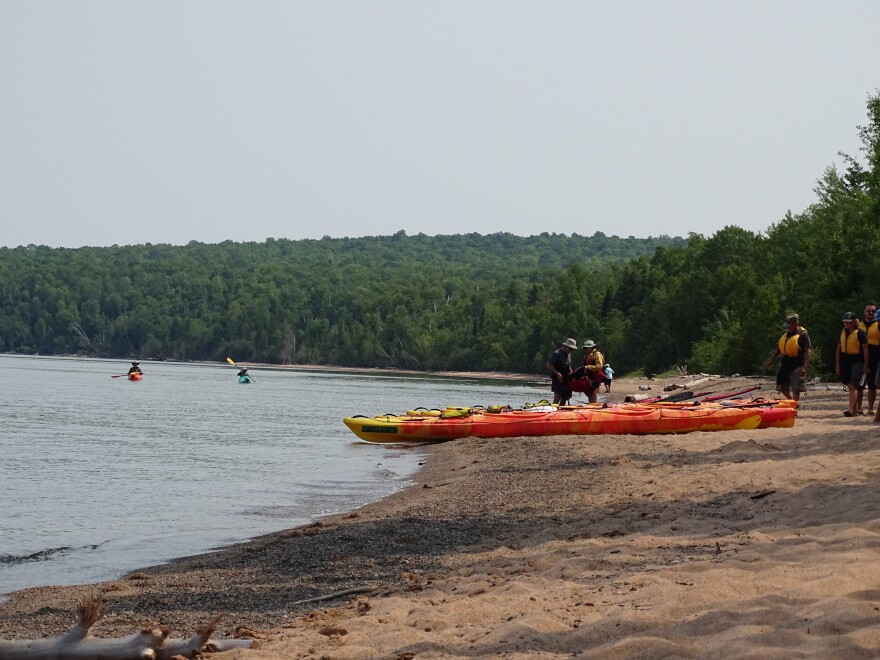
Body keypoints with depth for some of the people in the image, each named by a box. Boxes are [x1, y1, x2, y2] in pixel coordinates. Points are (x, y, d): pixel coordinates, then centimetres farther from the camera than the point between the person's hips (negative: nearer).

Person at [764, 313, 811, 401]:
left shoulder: (803, 334, -10)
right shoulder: (786, 333, 13)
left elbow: (808, 351, -15)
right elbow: (779, 348, 21)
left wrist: (805, 367, -23)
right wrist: (771, 360, 16)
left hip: (797, 364, -8)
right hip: (785, 363, 8)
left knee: (795, 390, -7)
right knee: (782, 387, 15)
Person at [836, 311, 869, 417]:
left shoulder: (860, 333, -8)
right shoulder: (843, 332, 10)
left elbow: (865, 349, -7)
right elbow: (838, 349, 13)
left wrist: (865, 365, -10)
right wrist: (837, 365, 9)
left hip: (857, 361, -6)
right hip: (845, 360, 6)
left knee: (853, 385, -14)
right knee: (849, 386, 10)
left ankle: (851, 409, -21)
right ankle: (856, 408, 20)